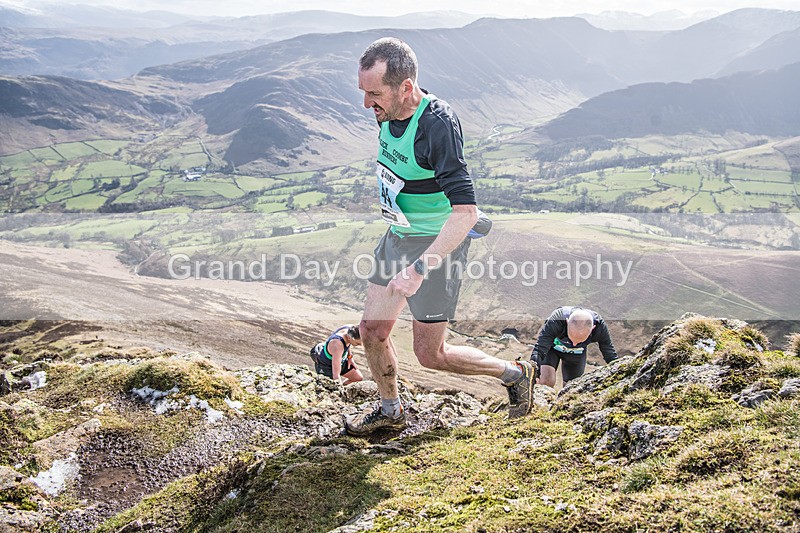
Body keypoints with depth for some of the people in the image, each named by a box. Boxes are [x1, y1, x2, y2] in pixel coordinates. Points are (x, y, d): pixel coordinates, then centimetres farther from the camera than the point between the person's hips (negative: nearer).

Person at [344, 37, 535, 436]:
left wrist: (418, 268, -37)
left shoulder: (437, 125, -28)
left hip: (439, 245, -8)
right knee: (372, 331, 11)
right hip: (397, 236, 8)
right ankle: (389, 412, 35)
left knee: (430, 355, 2)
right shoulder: (389, 114, -3)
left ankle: (514, 373, 24)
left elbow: (466, 212, -33)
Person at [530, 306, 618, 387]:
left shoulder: (599, 326, -35)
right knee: (546, 382, -22)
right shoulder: (555, 321, -43)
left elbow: (611, 356, -23)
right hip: (553, 347, -2)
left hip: (577, 354, 2)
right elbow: (538, 351, -46)